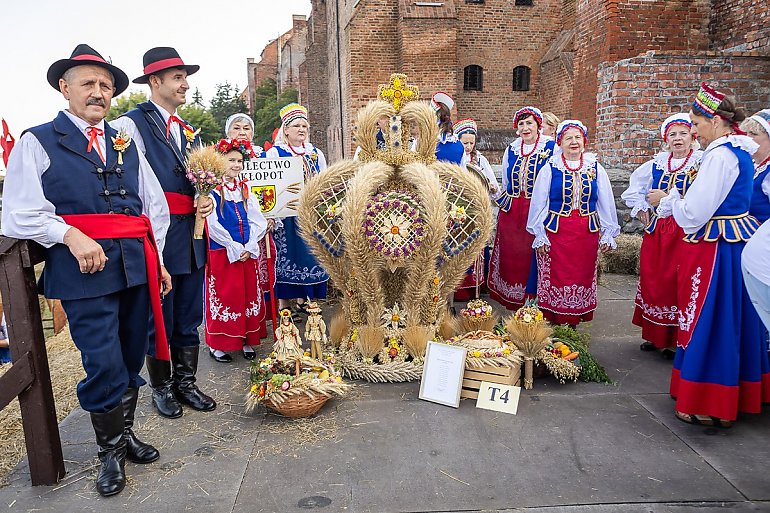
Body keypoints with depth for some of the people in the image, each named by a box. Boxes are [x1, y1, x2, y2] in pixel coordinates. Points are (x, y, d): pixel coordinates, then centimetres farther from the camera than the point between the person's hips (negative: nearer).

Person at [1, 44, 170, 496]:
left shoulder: (126, 144, 18)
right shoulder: (37, 142, 6)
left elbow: (156, 204, 17)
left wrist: (155, 257, 9)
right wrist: (71, 236, -18)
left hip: (136, 265, 5)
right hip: (83, 269, -4)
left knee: (132, 356, 11)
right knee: (104, 362, -4)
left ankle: (125, 431, 31)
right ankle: (112, 450, 17)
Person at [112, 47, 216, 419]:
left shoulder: (188, 130, 16)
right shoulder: (131, 123, -7)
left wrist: (206, 199, 0)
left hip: (192, 236, 7)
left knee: (189, 317, 14)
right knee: (159, 317, 8)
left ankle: (185, 382, 30)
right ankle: (161, 387, 26)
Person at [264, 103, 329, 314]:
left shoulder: (316, 154, 12)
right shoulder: (274, 153, 0)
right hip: (286, 215, -4)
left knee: (309, 257, 6)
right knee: (285, 256, -2)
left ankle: (303, 302, 19)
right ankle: (283, 305, 7)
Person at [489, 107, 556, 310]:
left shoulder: (551, 148, -4)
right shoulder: (511, 149, 11)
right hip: (511, 212, 5)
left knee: (533, 255, 1)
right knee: (509, 254, 10)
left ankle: (530, 297, 15)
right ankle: (509, 297, 24)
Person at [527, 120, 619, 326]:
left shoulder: (596, 169, 7)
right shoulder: (549, 169, 0)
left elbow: (606, 203, 10)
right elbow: (538, 203, 1)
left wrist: (608, 234, 8)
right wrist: (539, 235, -2)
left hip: (587, 233, 3)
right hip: (556, 232, -2)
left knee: (582, 278, 7)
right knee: (555, 279, -1)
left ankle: (573, 324, 20)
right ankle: (554, 325, 10)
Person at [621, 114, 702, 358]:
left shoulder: (702, 164, -6)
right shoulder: (655, 165, 9)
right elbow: (633, 189, 24)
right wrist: (640, 208, 14)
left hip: (686, 232, -5)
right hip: (656, 232, 5)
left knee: (677, 283, -2)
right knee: (651, 280, 9)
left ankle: (676, 340, 12)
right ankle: (654, 335, 24)